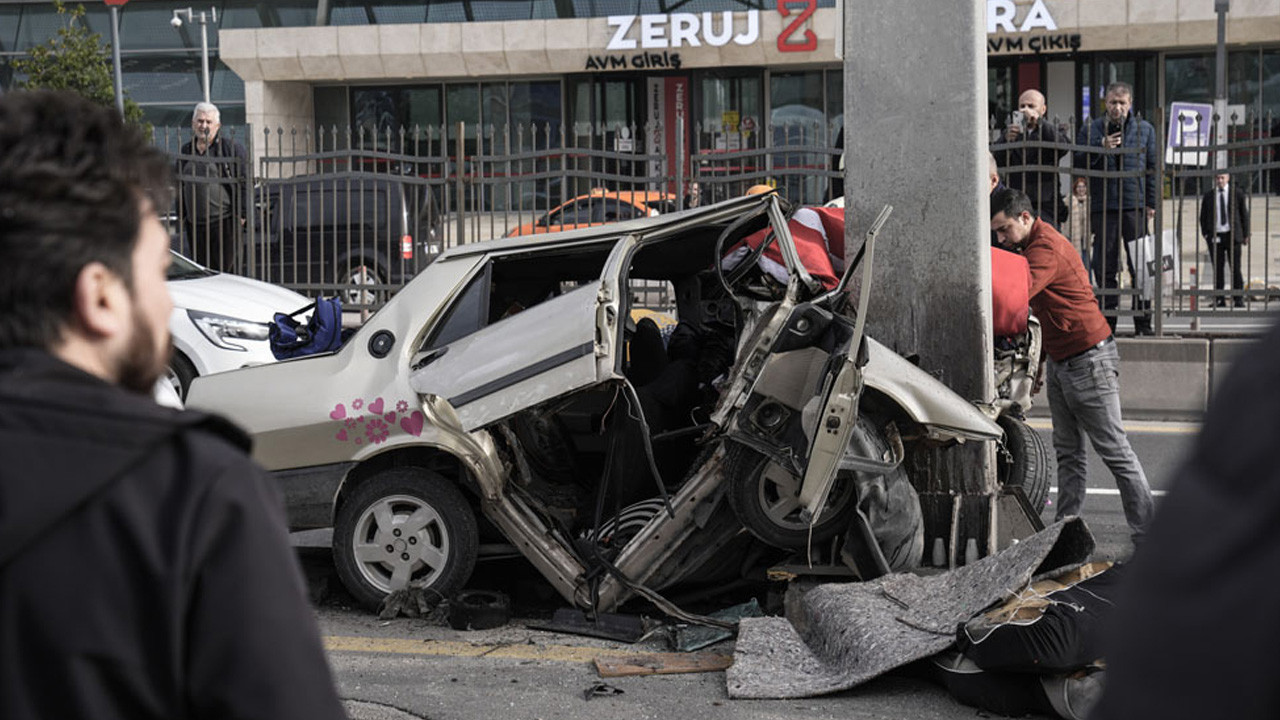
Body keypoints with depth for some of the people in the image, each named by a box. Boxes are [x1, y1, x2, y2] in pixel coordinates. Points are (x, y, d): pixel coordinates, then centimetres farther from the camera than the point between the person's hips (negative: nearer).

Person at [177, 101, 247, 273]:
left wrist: (240, 215, -9)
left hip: (224, 222, -5)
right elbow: (181, 186, 22)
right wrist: (182, 216, 17)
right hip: (195, 225, 5)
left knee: (226, 270, -7)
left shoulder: (232, 148, -1)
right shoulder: (186, 152, 14)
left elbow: (243, 183, -4)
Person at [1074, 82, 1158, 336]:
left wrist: (1152, 202, 3)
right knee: (1105, 267, 3)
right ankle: (1107, 322, 10)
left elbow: (1153, 168, 10)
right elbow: (1078, 163, 3)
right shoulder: (1091, 130, 9)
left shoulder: (1145, 129, 10)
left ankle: (1143, 323, 4)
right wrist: (1101, 148, -11)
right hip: (1103, 207, 0)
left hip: (1136, 205, 0)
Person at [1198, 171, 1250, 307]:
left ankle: (1239, 299, 2)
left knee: (1235, 269, -2)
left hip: (1233, 235, -1)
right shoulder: (1208, 197, 9)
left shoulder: (1238, 195, 6)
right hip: (1215, 237, 1)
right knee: (1218, 269, 1)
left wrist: (1245, 235, 5)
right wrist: (1205, 234, 3)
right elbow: (1203, 217, 15)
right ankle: (1219, 300, 4)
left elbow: (1244, 215, 9)